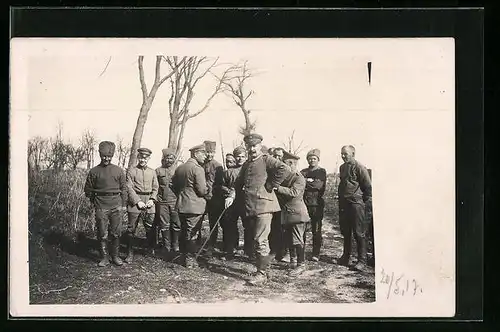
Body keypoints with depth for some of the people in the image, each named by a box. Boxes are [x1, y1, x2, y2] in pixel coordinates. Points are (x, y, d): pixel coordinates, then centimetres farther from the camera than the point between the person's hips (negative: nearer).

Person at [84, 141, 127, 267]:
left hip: (116, 206, 1)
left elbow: (124, 188, 10)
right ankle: (104, 257, 10)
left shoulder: (118, 171, 7)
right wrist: (95, 201, 7)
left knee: (116, 233, 5)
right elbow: (88, 189, 11)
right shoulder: (94, 171, 3)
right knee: (102, 233, 1)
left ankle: (115, 256, 17)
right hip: (101, 207, -1)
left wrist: (124, 204, 7)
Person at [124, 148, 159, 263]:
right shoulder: (131, 171, 0)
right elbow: (129, 188, -6)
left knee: (151, 228, 5)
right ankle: (130, 254, 6)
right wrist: (138, 201, -14)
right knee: (131, 229, -1)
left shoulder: (152, 172, 12)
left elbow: (155, 188, 12)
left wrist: (152, 200, -5)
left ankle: (152, 250, 23)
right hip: (134, 203, -3)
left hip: (149, 203, 3)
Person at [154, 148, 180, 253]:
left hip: (175, 201, 1)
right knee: (164, 225, 3)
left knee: (176, 224, -1)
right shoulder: (158, 171, 8)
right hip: (162, 202, -1)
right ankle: (166, 247, 12)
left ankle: (175, 247, 9)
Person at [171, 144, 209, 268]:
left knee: (184, 232, 16)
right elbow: (202, 190, -17)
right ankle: (190, 259, 5)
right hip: (195, 206, -7)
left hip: (181, 205, 7)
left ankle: (184, 256, 24)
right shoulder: (198, 169, -15)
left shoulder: (179, 168, 10)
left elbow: (173, 185, 16)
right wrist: (208, 189, 3)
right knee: (192, 234, 0)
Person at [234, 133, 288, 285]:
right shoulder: (246, 164, 21)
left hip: (263, 205, -8)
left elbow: (283, 169, -20)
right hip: (248, 207, 8)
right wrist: (240, 196, 16)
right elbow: (238, 184, 32)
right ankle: (263, 266, 22)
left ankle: (262, 273, -4)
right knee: (257, 239, 13)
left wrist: (270, 185, -15)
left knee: (260, 240, -9)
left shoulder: (266, 160, -3)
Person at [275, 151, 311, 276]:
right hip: (286, 213, 8)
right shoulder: (285, 177, 11)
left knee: (297, 240, -7)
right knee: (288, 240, 14)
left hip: (297, 213, -8)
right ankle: (293, 261, 30)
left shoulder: (299, 178, -12)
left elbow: (294, 192, -27)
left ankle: (301, 264, 1)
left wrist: (277, 187, -31)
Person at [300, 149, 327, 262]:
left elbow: (319, 185, -10)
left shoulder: (322, 171, 6)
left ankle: (316, 254, 5)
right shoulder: (303, 172, 17)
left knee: (316, 230, -1)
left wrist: (306, 182, -12)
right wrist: (310, 182, -9)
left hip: (317, 203, -3)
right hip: (304, 203, 3)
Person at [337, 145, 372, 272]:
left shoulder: (359, 167, -9)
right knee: (345, 232, 14)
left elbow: (368, 186, -8)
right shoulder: (342, 167, 16)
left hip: (356, 203, -8)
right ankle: (346, 257, 25)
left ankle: (362, 261, -1)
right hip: (343, 204, 8)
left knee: (359, 233, -4)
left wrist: (367, 201, -7)